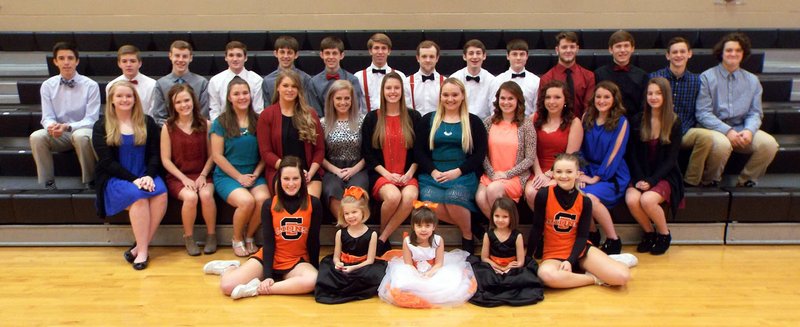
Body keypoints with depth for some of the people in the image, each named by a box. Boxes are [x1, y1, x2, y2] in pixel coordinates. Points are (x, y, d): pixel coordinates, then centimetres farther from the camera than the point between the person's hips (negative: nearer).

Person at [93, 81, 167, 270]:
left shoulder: (147, 123, 11)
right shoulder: (101, 127, 5)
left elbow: (154, 155, 6)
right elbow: (107, 162, -4)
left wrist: (149, 176, -15)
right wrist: (133, 179, -17)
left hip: (145, 175, 2)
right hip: (116, 178, -2)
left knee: (161, 193, -31)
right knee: (138, 196, -34)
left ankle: (140, 248, -24)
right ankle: (143, 250, -27)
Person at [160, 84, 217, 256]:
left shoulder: (205, 125, 2)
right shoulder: (168, 127, -1)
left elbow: (211, 155, 3)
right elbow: (166, 159, -1)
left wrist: (203, 175, -10)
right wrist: (184, 178, -11)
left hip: (202, 175, 1)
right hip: (177, 177, -1)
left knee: (206, 195, -31)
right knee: (190, 197, -31)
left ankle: (211, 235, -9)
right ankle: (188, 238, -7)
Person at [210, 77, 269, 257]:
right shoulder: (221, 122, 0)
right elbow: (217, 156, -3)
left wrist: (256, 174, -8)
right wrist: (239, 177, -9)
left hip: (254, 175, 2)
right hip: (227, 175, -2)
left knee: (263, 199, -29)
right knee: (247, 201, -31)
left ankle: (249, 237, -1)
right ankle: (237, 240, -1)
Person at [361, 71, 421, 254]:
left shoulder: (413, 117, 11)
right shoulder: (372, 118, 8)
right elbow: (367, 153, 4)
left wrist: (410, 173, -4)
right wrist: (387, 174, -8)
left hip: (407, 175, 1)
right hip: (381, 175, -1)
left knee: (410, 196, -33)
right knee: (393, 196, -34)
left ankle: (382, 239, -18)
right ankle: (382, 234, -6)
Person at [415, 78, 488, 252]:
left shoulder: (473, 122, 11)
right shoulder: (428, 120, 15)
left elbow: (480, 153, 3)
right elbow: (418, 150, 8)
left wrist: (458, 171, -10)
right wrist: (433, 172, -8)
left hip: (462, 174, -1)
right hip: (432, 174, 2)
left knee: (453, 197, -34)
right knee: (430, 202, -30)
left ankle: (468, 235, -6)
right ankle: (467, 223, -4)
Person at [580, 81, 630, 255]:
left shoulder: (621, 122, -3)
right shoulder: (587, 117, 9)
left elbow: (615, 155, -7)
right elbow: (579, 148, 8)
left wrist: (596, 178, -13)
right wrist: (580, 172, -6)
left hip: (611, 176, -4)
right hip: (589, 169, 4)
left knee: (590, 197, -32)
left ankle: (613, 241, -11)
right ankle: (591, 234, -2)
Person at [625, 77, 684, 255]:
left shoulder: (674, 122, -1)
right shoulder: (637, 120, 5)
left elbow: (671, 159, -5)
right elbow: (632, 155, 2)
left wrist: (651, 181, -17)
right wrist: (639, 179, -13)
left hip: (664, 176, -2)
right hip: (640, 176, 2)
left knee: (647, 200, -31)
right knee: (632, 199, -29)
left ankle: (664, 234, -2)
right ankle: (649, 232, 0)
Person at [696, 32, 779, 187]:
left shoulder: (752, 80, 13)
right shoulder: (707, 77, -1)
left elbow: (755, 113, 9)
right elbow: (703, 114, -8)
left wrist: (749, 131, -14)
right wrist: (727, 131, -19)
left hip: (742, 128, 4)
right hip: (715, 128, -4)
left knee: (769, 144, -22)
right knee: (722, 144, -37)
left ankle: (746, 180, 1)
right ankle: (712, 180, -7)